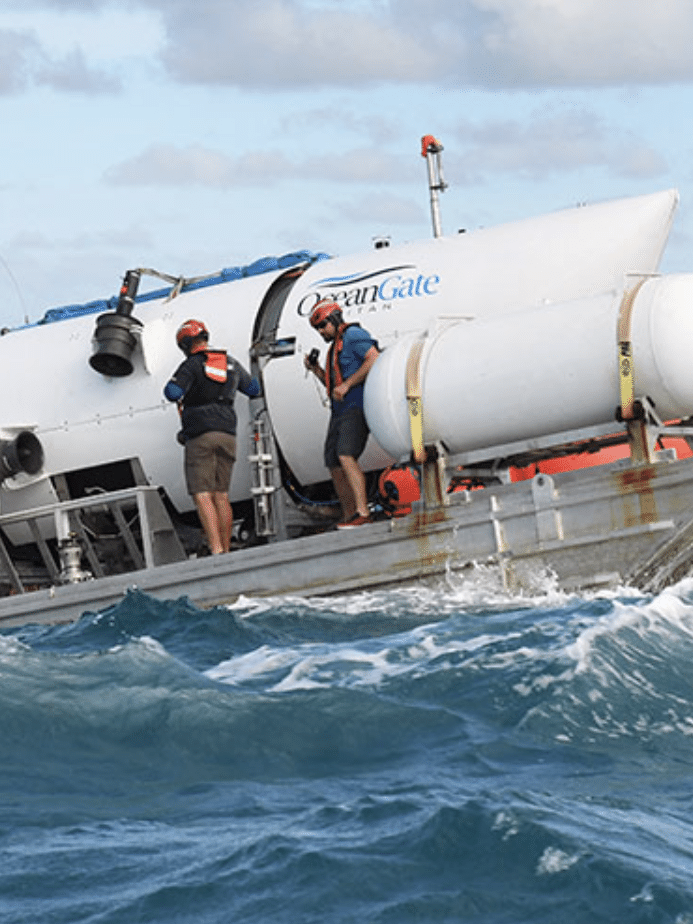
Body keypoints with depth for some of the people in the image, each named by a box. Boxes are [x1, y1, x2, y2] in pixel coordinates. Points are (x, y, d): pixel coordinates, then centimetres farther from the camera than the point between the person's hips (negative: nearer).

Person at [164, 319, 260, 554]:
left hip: (200, 435, -6)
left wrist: (174, 389, 6)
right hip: (227, 433, 6)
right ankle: (226, 550, 9)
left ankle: (216, 550, -21)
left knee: (202, 496, -9)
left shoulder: (191, 365, -5)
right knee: (221, 495, 11)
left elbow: (172, 393, -18)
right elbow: (254, 389, 27)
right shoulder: (231, 363, 14)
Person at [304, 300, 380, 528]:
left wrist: (346, 385, -19)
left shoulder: (353, 335, -4)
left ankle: (362, 512, -30)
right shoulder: (334, 347, 24)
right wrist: (316, 369, 15)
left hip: (357, 408, -10)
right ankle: (348, 516, 10)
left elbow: (374, 360, -19)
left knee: (345, 457, -24)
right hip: (339, 413, 10)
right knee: (334, 464, 5)